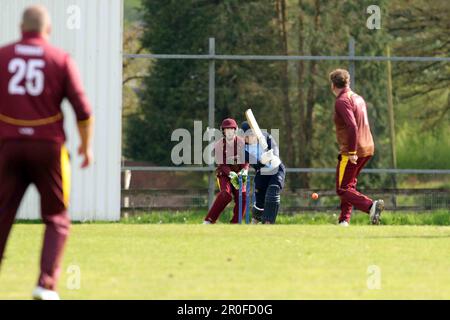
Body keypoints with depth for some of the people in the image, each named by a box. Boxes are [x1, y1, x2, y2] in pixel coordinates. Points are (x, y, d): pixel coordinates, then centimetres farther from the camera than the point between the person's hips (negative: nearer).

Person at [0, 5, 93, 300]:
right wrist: (86, 145, 10)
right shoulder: (61, 60, 1)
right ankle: (46, 285, -6)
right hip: (48, 145, -1)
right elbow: (83, 111, -3)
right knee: (56, 219, 9)